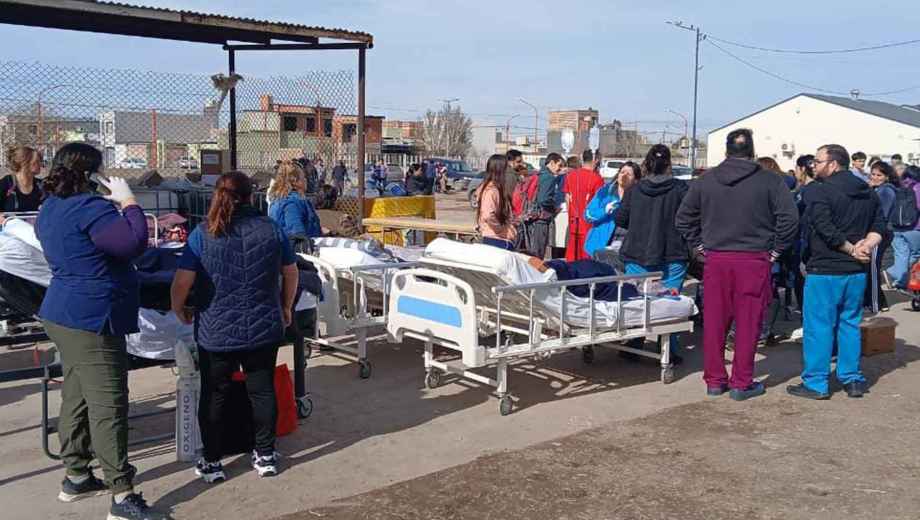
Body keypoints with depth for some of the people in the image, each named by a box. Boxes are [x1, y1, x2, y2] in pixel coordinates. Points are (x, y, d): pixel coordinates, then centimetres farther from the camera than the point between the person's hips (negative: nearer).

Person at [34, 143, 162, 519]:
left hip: (64, 314, 10)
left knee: (76, 396, 18)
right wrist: (128, 200, -14)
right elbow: (135, 243, -25)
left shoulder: (50, 208, 11)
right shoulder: (89, 208, -19)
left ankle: (75, 477, 28)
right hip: (92, 319, -10)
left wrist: (115, 205, 11)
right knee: (108, 405, -7)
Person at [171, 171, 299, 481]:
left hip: (216, 332, -1)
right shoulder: (272, 229, -1)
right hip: (264, 328, 2)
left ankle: (212, 463, 22)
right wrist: (285, 308, 24)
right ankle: (265, 456, 24)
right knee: (263, 391, 14)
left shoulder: (203, 234, -9)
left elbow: (182, 283, -13)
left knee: (214, 395, 13)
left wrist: (179, 309, 8)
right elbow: (291, 273, 9)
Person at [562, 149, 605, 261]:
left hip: (574, 222, 5)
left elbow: (567, 199, 10)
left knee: (572, 255, 11)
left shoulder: (570, 175, 4)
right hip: (589, 222, -5)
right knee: (587, 256, 0)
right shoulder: (597, 178, -12)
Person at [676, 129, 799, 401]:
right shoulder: (770, 180, -3)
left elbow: (683, 218, 9)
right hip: (754, 260, -2)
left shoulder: (705, 180, 6)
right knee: (747, 324, 4)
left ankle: (714, 381, 17)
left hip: (716, 260, 3)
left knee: (714, 322, 9)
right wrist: (775, 250, 1)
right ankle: (742, 383, 10)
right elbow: (789, 218, -9)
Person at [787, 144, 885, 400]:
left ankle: (815, 383, 5)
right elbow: (879, 227, 9)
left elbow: (827, 231, -19)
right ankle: (852, 379, 20)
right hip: (857, 272, 7)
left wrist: (852, 249, -8)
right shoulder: (868, 193, 12)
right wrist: (866, 246, -6)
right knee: (850, 324, 15)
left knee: (818, 326, 0)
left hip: (825, 271, -7)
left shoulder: (821, 192, -12)